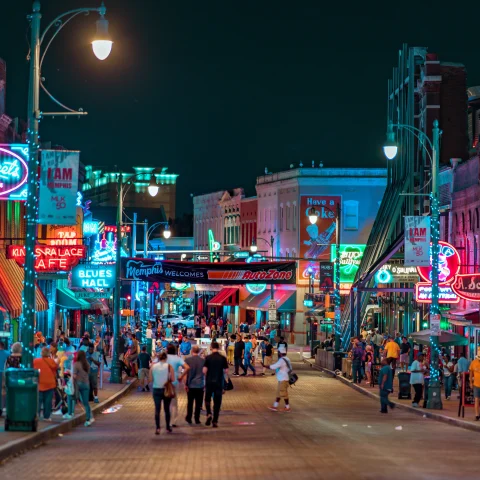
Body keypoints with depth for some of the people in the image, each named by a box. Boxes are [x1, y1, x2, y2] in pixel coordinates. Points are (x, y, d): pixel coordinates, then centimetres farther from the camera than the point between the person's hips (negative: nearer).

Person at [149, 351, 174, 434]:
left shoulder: (153, 367, -2)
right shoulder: (168, 366, -7)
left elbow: (150, 380, -3)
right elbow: (172, 379, -11)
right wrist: (167, 380, 9)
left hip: (156, 390, 0)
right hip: (166, 390, 0)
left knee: (157, 409, 1)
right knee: (167, 409, 13)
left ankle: (157, 427, -12)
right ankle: (168, 427, 19)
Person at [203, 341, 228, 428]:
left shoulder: (208, 358, -6)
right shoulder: (223, 358, -2)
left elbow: (204, 370, -9)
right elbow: (226, 371, -1)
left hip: (209, 382, -1)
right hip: (219, 382, 1)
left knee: (207, 399, 16)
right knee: (217, 402, 7)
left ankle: (209, 414, -9)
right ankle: (215, 421, 5)